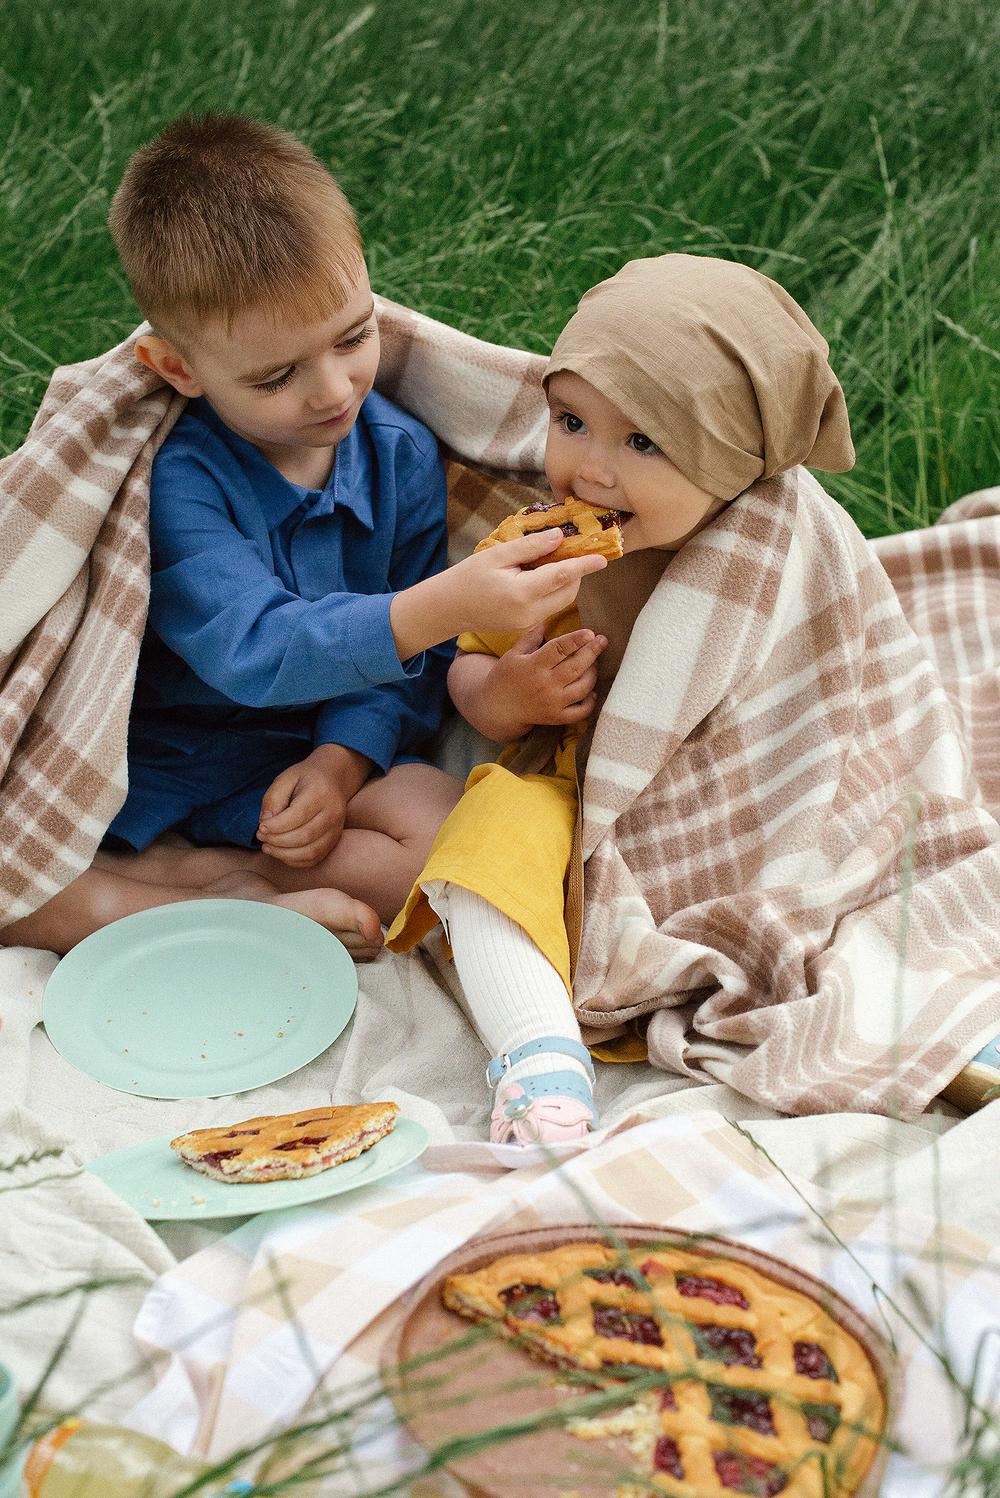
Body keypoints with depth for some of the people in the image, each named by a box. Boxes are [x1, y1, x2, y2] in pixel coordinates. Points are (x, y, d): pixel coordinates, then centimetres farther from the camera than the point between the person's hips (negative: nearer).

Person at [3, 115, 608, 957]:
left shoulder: (402, 455, -6)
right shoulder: (171, 477, -21)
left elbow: (411, 662, 0)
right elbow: (256, 649, -34)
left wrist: (342, 761, -17)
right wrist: (439, 608, -47)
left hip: (312, 759, 3)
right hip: (145, 769, -2)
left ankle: (182, 874, -17)